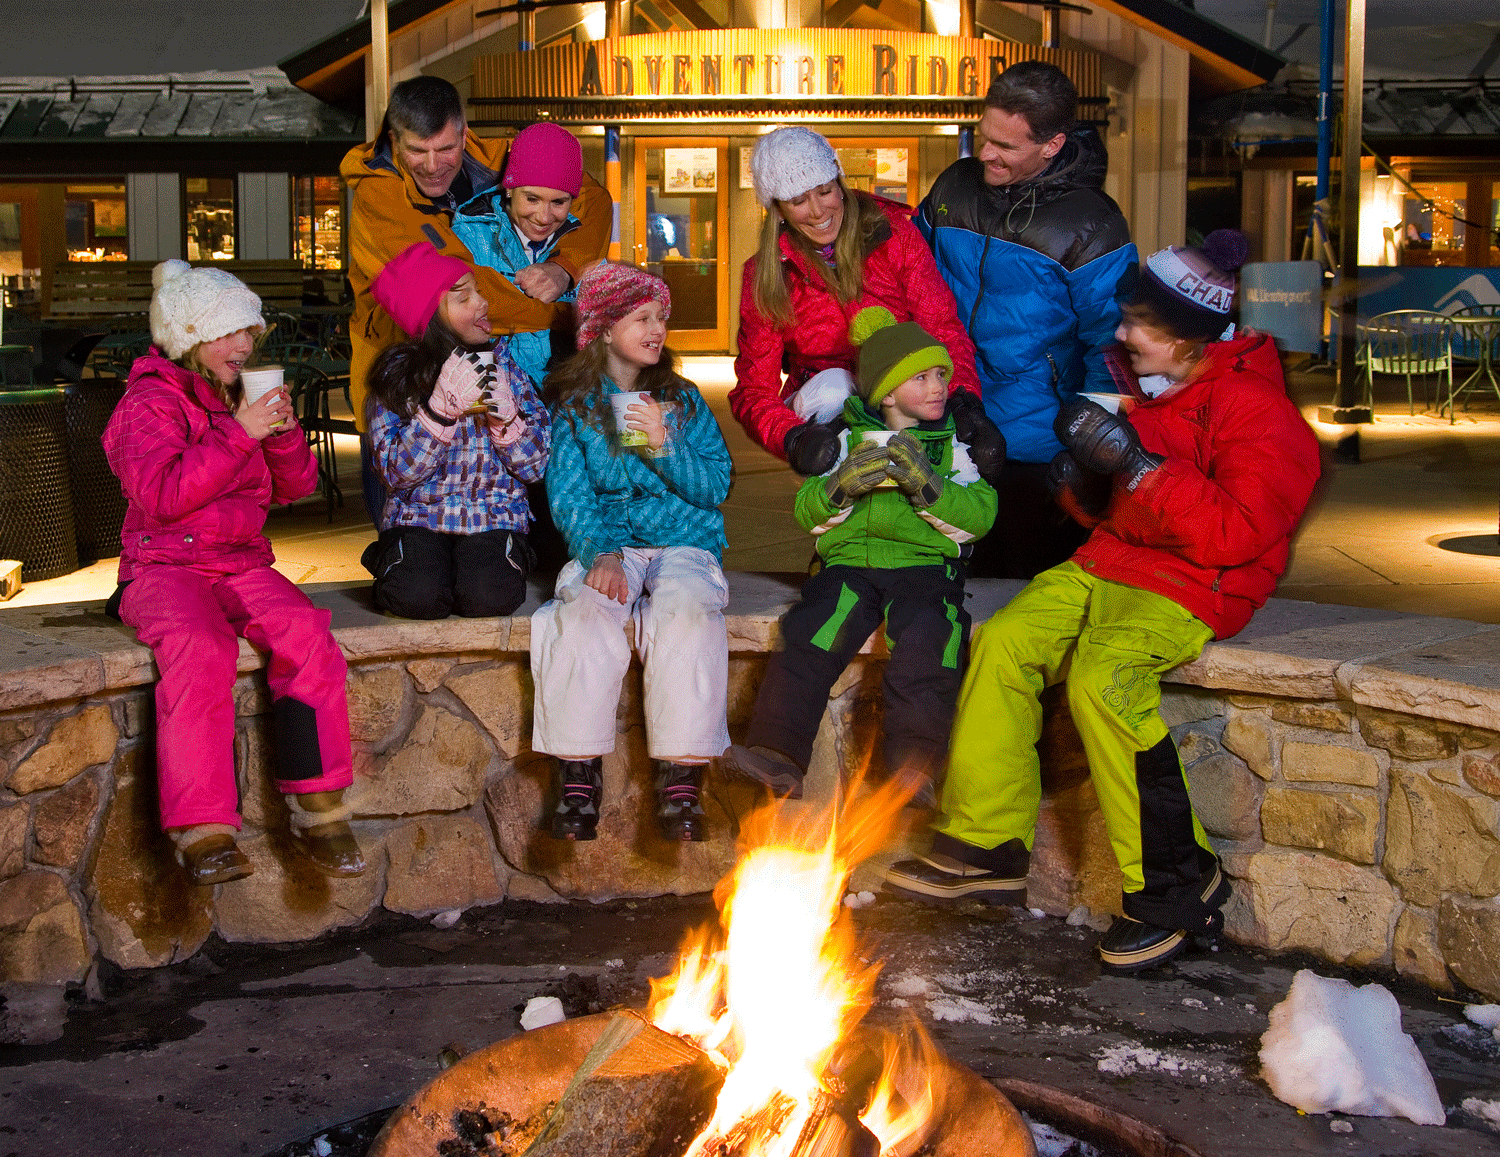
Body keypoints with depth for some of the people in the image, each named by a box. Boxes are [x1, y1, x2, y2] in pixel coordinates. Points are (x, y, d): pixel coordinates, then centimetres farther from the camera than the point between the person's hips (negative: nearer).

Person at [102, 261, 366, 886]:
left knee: (307, 634, -25)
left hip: (242, 562, 5)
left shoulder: (244, 394, 19)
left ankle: (318, 809, -20)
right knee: (201, 649, -36)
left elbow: (295, 487, 17)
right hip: (165, 565, -5)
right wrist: (239, 434, -20)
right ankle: (203, 830, -32)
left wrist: (282, 432, -3)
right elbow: (162, 494, -17)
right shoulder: (150, 401, -1)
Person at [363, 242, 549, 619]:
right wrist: (442, 406, -23)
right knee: (419, 595, -28)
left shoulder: (504, 362, 4)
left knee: (490, 596, -29)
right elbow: (397, 472, -12)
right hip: (419, 515, 0)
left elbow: (535, 466, 1)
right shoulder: (397, 374, -1)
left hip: (495, 515, 0)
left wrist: (505, 415, -18)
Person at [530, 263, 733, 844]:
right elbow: (568, 496, -1)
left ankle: (680, 788, -33)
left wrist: (664, 446, -9)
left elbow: (716, 488, 8)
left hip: (682, 542, 0)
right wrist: (599, 552, -20)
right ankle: (577, 783, -30)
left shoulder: (683, 399, 16)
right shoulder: (573, 405, 11)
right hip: (604, 541, 0)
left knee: (687, 612, -33)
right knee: (584, 614, -33)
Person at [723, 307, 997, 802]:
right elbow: (806, 511, 11)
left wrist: (928, 486, -15)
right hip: (849, 560, 2)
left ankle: (913, 770, -30)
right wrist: (839, 486, -10)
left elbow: (979, 515, 0)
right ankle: (777, 756, -28)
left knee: (926, 642, -32)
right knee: (808, 635, -26)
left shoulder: (952, 445, 16)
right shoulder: (851, 440, 19)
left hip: (924, 563, -1)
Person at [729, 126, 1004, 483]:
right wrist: (794, 439, -33)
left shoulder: (893, 232, -3)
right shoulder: (764, 275, -3)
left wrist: (964, 399, -27)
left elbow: (942, 327, -5)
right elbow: (753, 389, -9)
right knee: (830, 389, -36)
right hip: (824, 409, 0)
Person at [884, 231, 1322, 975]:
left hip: (1198, 586, -8)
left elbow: (1238, 535, -23)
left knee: (1102, 673, -32)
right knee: (1003, 642, -13)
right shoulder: (1139, 386, 12)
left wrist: (1138, 466, -25)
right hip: (1112, 561, 8)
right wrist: (1083, 482, -2)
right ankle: (986, 846, -2)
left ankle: (1174, 883, -16)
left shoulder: (1254, 410, -13)